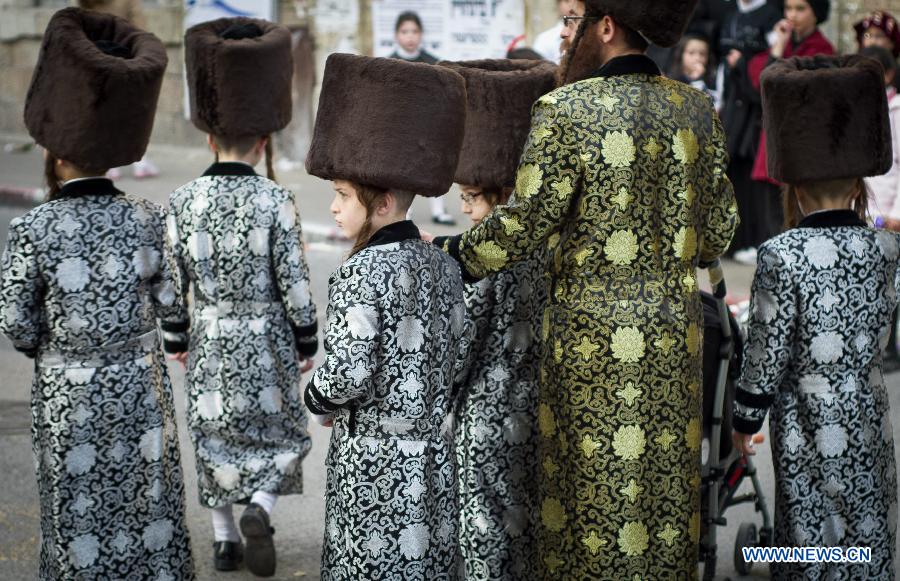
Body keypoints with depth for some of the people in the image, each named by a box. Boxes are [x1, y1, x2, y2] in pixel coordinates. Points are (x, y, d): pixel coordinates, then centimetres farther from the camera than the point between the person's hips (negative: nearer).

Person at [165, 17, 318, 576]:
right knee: (281, 430, 14)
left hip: (209, 339, 3)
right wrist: (307, 344, 0)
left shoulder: (184, 200, -6)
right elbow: (295, 281, -12)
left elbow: (172, 277, 0)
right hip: (266, 339, -3)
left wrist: (176, 336, 14)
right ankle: (260, 507, -9)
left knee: (214, 434, 15)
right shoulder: (275, 200, -14)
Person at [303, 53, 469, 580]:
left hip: (374, 458, -7)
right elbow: (458, 357, 9)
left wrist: (318, 398, -2)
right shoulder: (445, 266, 5)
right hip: (433, 455, 7)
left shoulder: (361, 273, -17)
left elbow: (349, 374, -21)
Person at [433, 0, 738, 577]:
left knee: (596, 482, 6)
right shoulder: (697, 111, 3)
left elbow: (525, 223, -15)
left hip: (593, 335, -5)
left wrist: (460, 254, 2)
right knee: (666, 472, 14)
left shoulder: (566, 111, -14)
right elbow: (718, 232, 8)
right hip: (675, 331, 5)